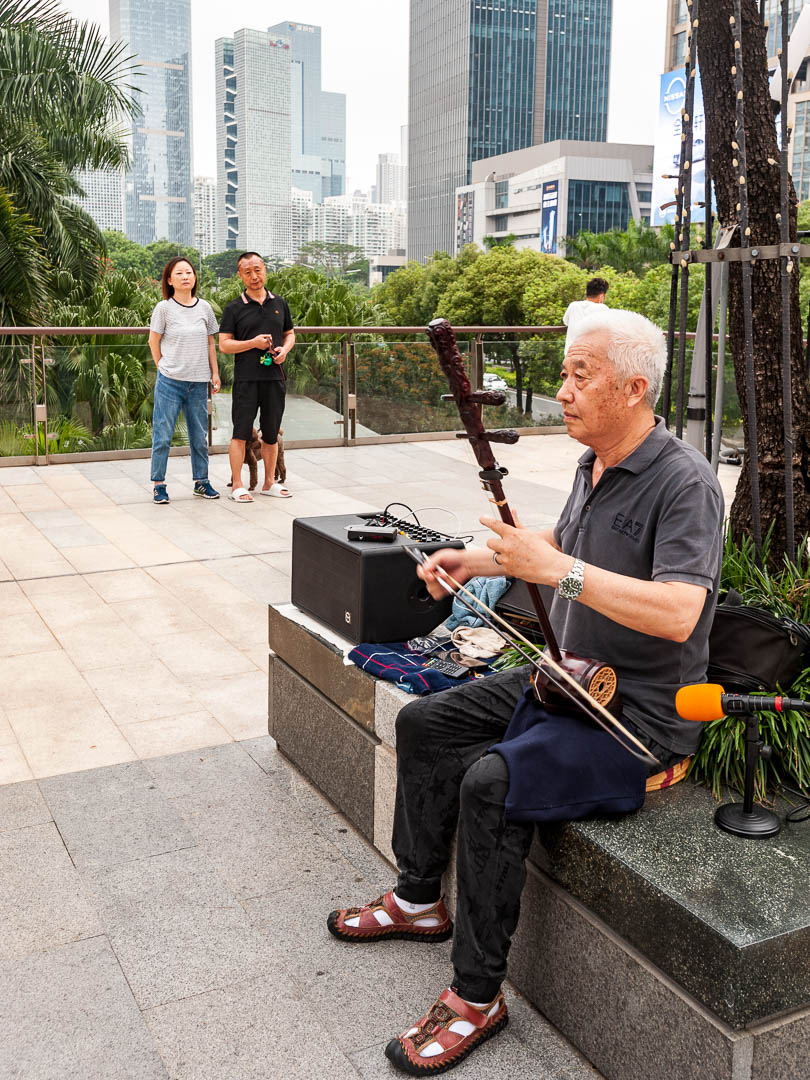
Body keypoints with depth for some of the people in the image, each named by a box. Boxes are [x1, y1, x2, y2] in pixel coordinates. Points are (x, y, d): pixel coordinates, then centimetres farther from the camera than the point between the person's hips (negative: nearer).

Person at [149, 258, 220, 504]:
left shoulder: (204, 307, 6)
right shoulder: (164, 308, -4)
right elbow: (154, 342, 3)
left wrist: (215, 373, 10)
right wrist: (165, 368, 4)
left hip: (198, 382, 3)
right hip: (170, 382, -3)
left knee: (200, 435, 11)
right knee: (163, 435, -1)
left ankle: (201, 481, 24)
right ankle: (159, 485, 9)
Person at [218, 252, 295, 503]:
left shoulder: (279, 304, 12)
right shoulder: (234, 308, 0)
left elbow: (290, 333, 21)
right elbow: (224, 344, -3)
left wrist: (284, 349, -1)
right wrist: (253, 343, -15)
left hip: (275, 376, 4)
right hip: (246, 378, -3)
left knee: (271, 433, 10)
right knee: (241, 432, -4)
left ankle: (269, 482, 21)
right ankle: (237, 485, 2)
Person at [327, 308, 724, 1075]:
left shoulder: (684, 483, -22)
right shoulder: (594, 465, 7)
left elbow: (678, 614, -34)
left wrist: (559, 570, -35)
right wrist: (479, 560, 9)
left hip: (640, 714, -10)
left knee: (491, 782, -28)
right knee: (423, 723, 9)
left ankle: (476, 996, -9)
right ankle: (418, 900, 26)